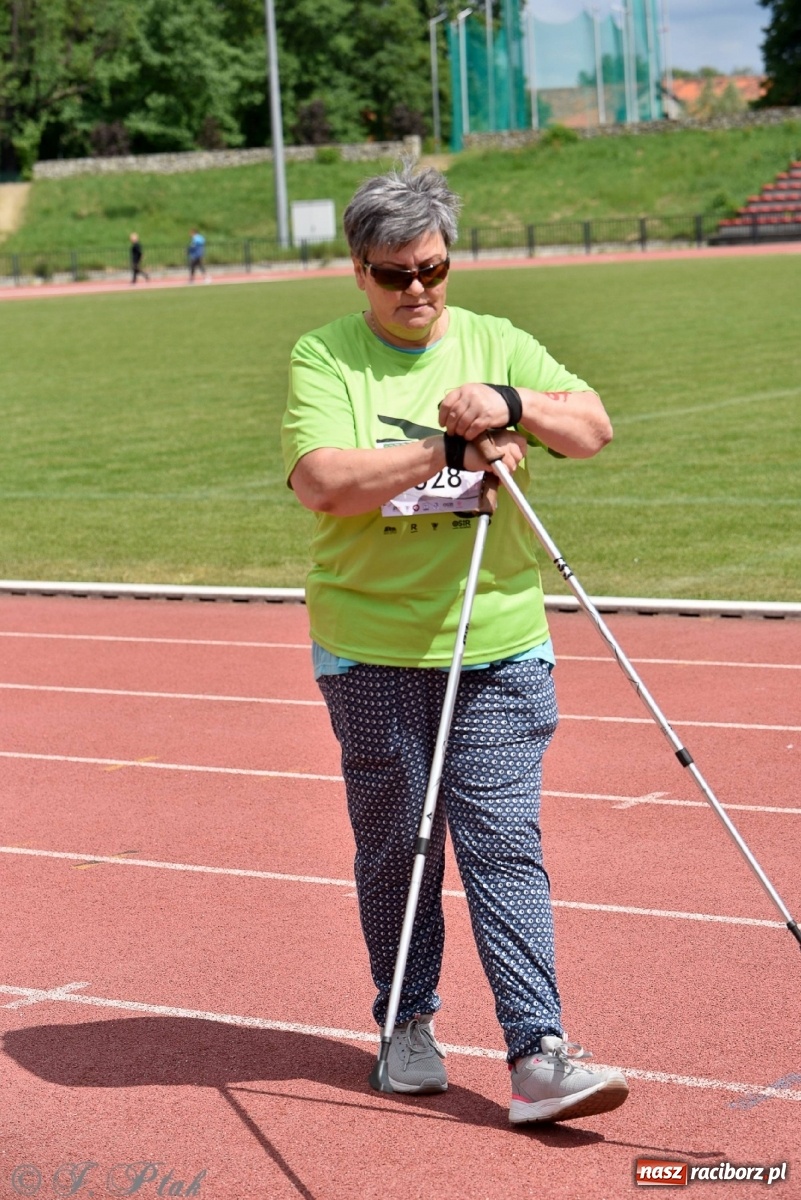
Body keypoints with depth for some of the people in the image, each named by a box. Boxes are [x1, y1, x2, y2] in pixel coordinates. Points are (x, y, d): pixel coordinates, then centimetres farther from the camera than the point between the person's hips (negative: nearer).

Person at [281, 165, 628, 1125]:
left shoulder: (498, 345, 9)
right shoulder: (322, 358, 0)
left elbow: (593, 427, -3)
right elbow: (323, 481, -16)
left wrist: (511, 405, -21)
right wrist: (448, 450, -20)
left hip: (497, 647, 1)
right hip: (371, 649, -1)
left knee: (505, 847, -5)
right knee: (393, 846, 8)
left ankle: (538, 1056, -8)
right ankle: (407, 1024, 26)